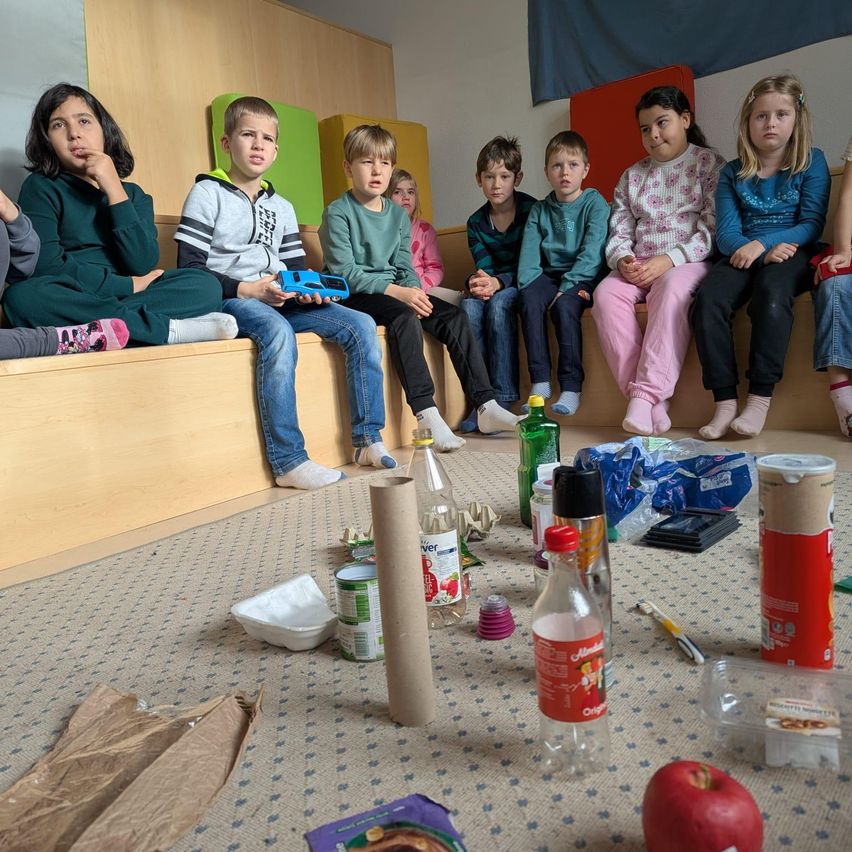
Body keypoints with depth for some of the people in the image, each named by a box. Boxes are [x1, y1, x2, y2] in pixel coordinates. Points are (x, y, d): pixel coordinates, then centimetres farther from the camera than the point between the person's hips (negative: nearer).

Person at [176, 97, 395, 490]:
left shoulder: (281, 207, 21)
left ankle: (367, 439, -9)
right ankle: (288, 462, -35)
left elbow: (297, 268, 17)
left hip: (278, 301, 6)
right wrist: (247, 290, -17)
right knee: (278, 331, -38)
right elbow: (189, 269, -7)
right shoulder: (207, 194, 3)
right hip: (229, 301, -6)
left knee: (361, 325, -12)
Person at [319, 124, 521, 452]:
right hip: (354, 296, -6)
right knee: (403, 316, -35)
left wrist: (415, 291, -12)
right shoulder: (338, 213, -6)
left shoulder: (398, 215, 14)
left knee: (454, 316, -13)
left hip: (395, 293, 6)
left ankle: (486, 405, -15)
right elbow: (344, 271, -16)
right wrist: (396, 291, -23)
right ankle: (427, 415, -37)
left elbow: (404, 266, 12)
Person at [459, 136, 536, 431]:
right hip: (495, 286, 4)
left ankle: (503, 397, -32)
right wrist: (478, 282, -28)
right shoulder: (476, 223, 4)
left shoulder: (531, 210, -9)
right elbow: (485, 269, -3)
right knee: (470, 304, -27)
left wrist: (498, 283, -31)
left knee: (499, 303, -34)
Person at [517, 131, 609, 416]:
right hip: (550, 275, 4)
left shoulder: (595, 203, 1)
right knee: (529, 299, -28)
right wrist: (528, 285, -14)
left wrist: (567, 286, -22)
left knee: (564, 305, -33)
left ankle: (571, 387, -25)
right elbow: (529, 253, 4)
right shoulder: (539, 210, 14)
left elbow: (592, 252, -11)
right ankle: (540, 382, -26)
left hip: (583, 278, -3)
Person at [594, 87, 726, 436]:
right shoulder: (632, 176, 22)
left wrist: (670, 259, -18)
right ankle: (653, 401, -32)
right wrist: (622, 260, -11)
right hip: (640, 267, 4)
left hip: (690, 262, -4)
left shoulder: (709, 163, 8)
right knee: (606, 293, -28)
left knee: (672, 287, -38)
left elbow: (713, 228, -4)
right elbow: (619, 232, 13)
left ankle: (646, 394, -42)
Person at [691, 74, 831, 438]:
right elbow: (726, 233, 3)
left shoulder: (812, 161, 9)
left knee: (772, 290, -37)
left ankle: (760, 399, -32)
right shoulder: (732, 173, 13)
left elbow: (812, 224, -1)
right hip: (744, 255, 2)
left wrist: (761, 243, -17)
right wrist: (768, 252, -17)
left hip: (792, 256, -2)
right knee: (707, 299, -30)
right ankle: (725, 401, -28)